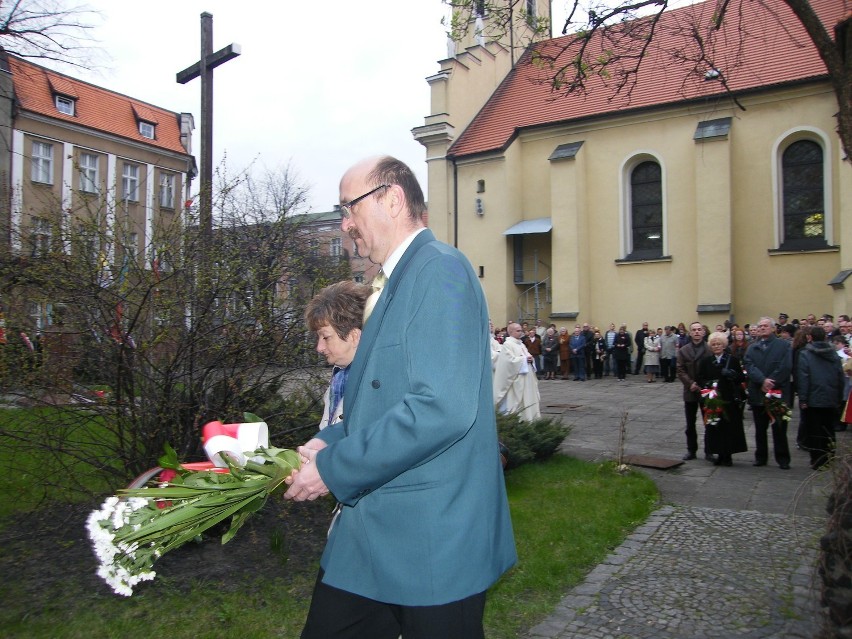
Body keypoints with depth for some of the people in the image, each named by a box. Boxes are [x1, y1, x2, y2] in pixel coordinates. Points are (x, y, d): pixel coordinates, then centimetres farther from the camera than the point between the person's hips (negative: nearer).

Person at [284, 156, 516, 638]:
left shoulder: (439, 268, -15)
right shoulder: (400, 279, 16)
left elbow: (443, 407, -26)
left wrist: (335, 468, -18)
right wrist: (332, 443, 6)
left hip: (430, 543, -9)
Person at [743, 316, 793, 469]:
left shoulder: (783, 345, 1)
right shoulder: (752, 348, 12)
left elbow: (786, 367, -9)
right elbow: (749, 366, -3)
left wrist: (771, 382, -14)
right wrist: (763, 380, -17)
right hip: (757, 394, 3)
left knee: (779, 429, 1)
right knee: (760, 429, 10)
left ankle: (782, 459, 11)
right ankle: (760, 457, 20)